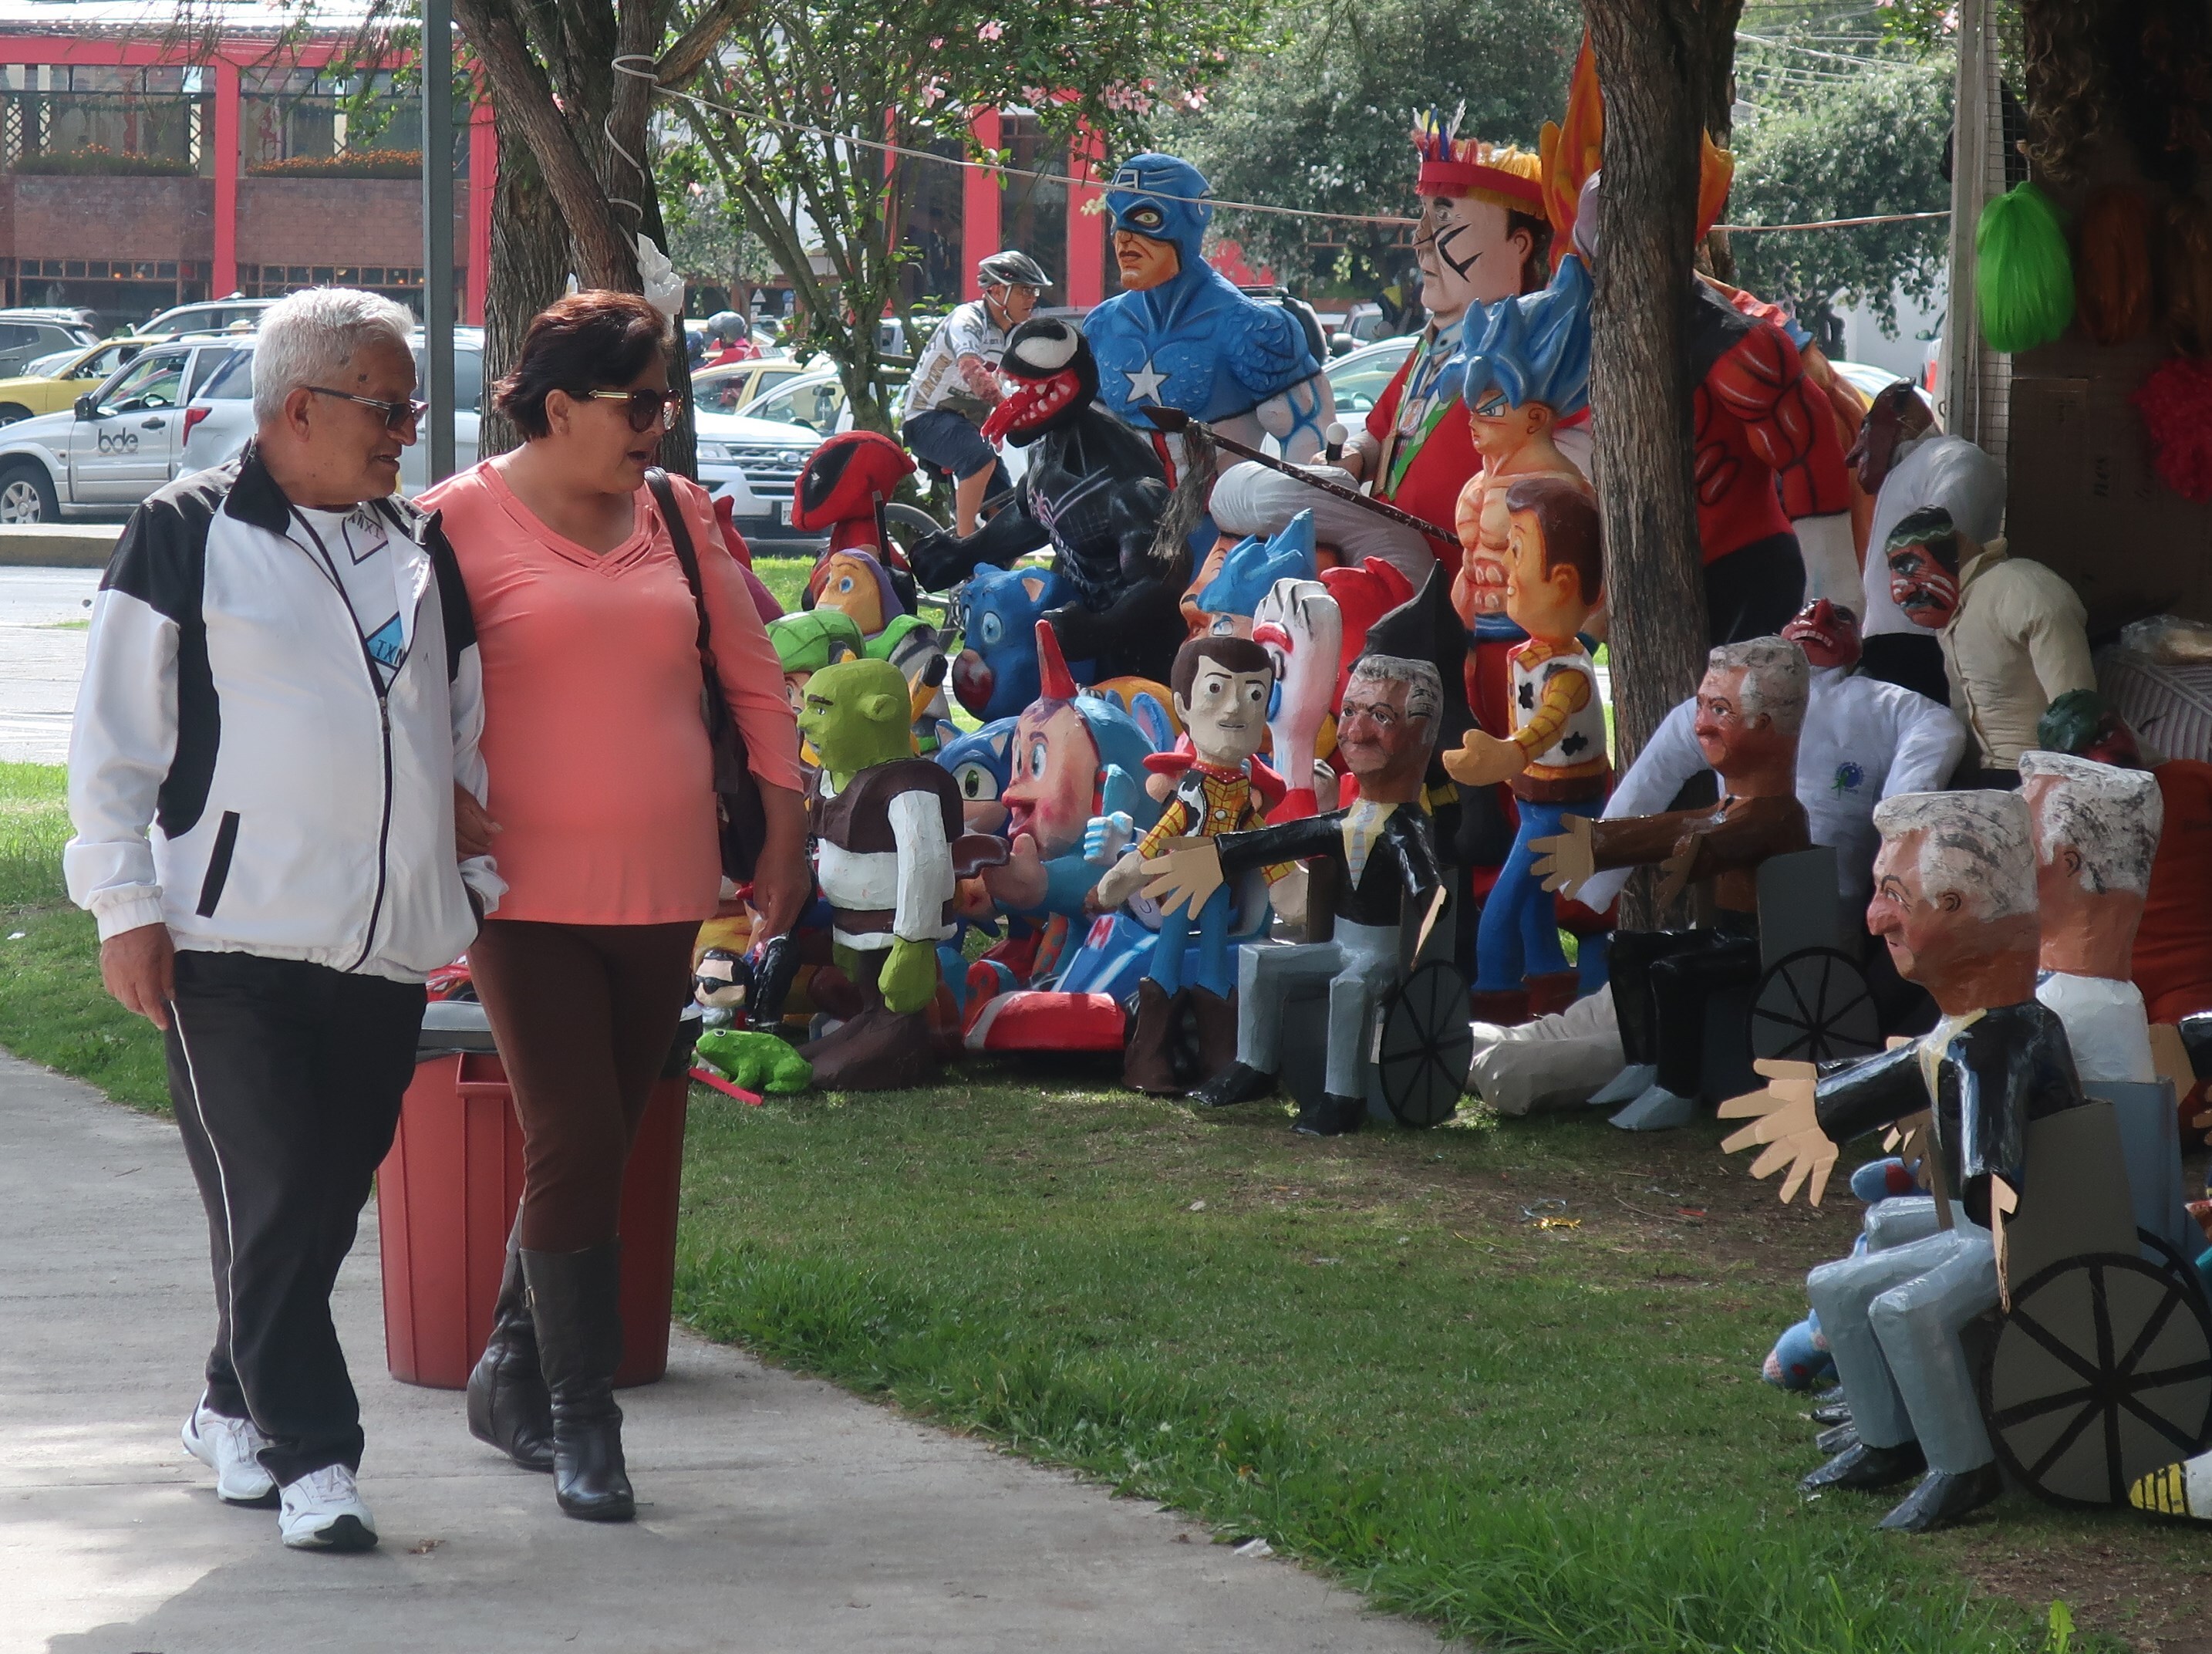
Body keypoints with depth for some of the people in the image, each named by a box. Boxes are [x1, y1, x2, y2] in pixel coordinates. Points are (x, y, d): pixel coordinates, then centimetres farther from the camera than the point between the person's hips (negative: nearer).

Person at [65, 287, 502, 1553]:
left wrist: (482, 886, 18)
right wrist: (126, 906, -8)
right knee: (269, 1202, -9)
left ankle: (237, 1412, 26)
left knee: (325, 1204, 9)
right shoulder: (188, 536, -1)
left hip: (389, 946, 6)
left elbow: (469, 735, 25)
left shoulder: (420, 550, 16)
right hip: (234, 936, -6)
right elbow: (115, 738, -2)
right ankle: (312, 1458, -9)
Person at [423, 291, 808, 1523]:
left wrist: (784, 835, 11)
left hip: (664, 890, 5)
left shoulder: (679, 517, 9)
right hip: (530, 890, -5)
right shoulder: (467, 521, -4)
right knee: (575, 1142, -10)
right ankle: (583, 1422, -5)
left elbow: (756, 679, 14)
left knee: (601, 1146, 10)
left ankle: (514, 1375, 25)